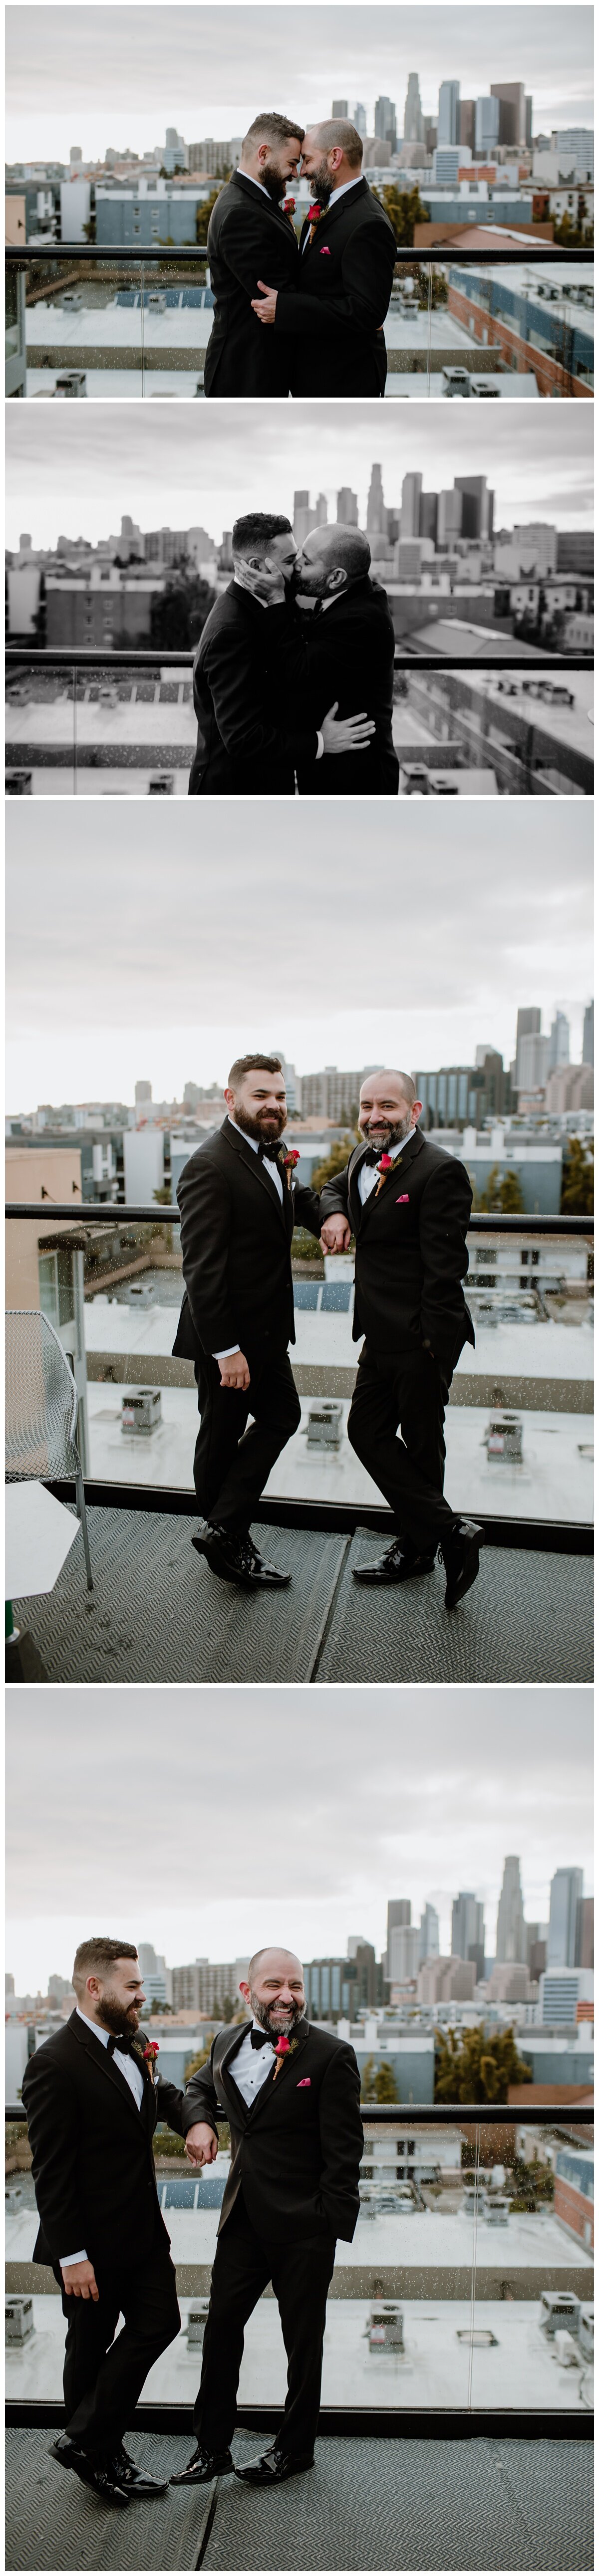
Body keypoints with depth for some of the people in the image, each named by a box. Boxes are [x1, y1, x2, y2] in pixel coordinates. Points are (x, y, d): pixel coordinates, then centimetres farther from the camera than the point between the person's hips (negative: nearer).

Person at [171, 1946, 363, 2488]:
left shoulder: (330, 2055, -12)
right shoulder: (227, 2044, 5)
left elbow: (343, 2149, -12)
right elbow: (199, 2088, 27)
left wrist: (333, 2223, -15)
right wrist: (199, 2120, 4)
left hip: (303, 2225, -5)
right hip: (243, 2218, 5)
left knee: (303, 2339, 9)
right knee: (221, 2326, 8)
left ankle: (295, 2448, 25)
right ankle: (212, 2448, 21)